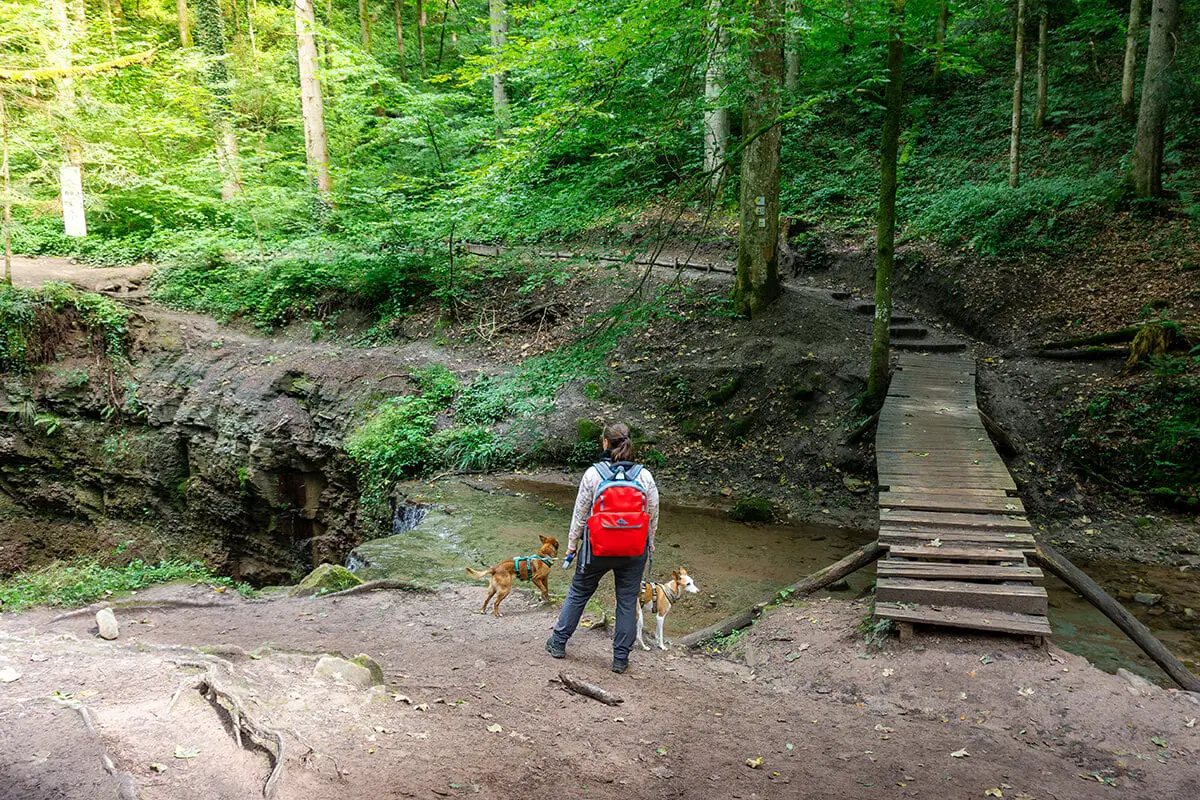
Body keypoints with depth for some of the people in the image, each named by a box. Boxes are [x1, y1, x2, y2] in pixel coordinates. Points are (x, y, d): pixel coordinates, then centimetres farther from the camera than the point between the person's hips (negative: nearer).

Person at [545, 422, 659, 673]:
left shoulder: (593, 474, -10)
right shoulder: (644, 476, -6)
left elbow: (580, 514, -4)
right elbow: (653, 515, 2)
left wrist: (571, 546, 8)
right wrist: (649, 544, 18)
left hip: (597, 549, -1)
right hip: (634, 551, 1)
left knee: (578, 594, 18)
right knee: (627, 602, 13)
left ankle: (558, 642, 31)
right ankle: (621, 658, 19)